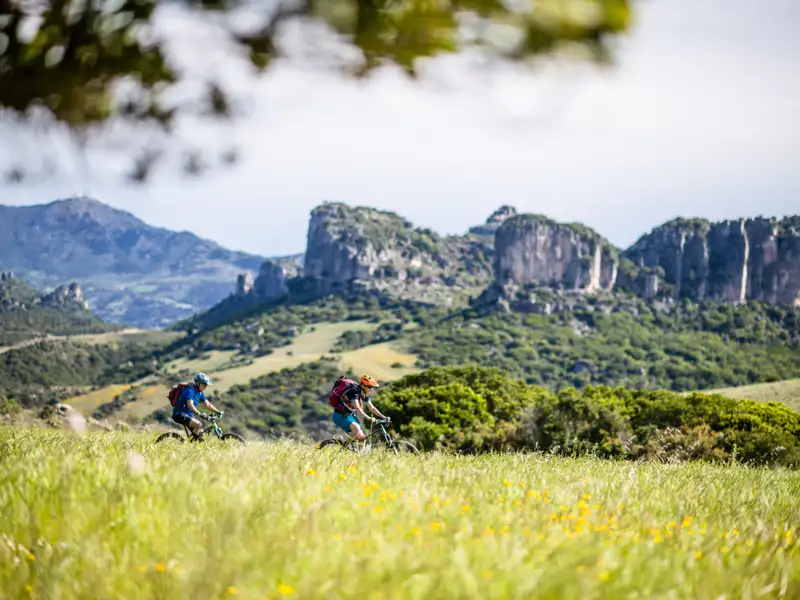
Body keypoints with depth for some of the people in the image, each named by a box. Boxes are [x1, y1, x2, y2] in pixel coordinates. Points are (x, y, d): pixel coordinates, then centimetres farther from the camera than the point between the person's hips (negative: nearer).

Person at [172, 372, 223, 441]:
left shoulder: (200, 393, 9)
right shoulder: (190, 390, -20)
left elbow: (207, 404, 14)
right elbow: (190, 405, -33)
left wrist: (218, 411, 2)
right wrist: (199, 414, -44)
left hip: (189, 415, 10)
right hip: (180, 415, -9)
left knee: (201, 435, 3)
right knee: (198, 425, -28)